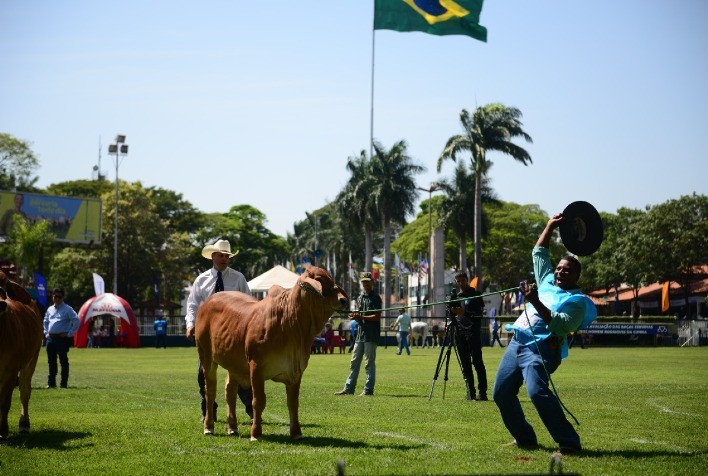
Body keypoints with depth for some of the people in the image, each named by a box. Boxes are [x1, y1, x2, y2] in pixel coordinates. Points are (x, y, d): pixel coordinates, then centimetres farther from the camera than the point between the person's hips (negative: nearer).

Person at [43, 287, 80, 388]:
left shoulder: (67, 309, -4)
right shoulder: (50, 309, 16)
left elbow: (76, 321, -11)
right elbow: (45, 321, 32)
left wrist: (69, 334, -12)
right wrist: (46, 332, 19)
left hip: (62, 338, -6)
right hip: (51, 338, 6)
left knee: (63, 361, -4)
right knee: (51, 361, 8)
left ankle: (64, 383, -2)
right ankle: (51, 383, 13)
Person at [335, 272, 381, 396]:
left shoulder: (375, 297, -4)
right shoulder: (360, 298, 18)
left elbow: (377, 317, -12)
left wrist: (361, 317, -19)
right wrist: (354, 316, -4)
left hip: (371, 335, -7)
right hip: (360, 333, 7)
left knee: (369, 363, -4)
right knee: (354, 362, 7)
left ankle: (368, 389, 0)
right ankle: (349, 388, 10)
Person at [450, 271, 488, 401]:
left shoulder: (475, 294, 2)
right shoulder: (457, 296, 19)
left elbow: (479, 312, -8)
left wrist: (464, 312, -21)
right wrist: (452, 310, 1)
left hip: (473, 331, -6)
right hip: (460, 331, 6)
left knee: (477, 362, -10)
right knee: (465, 364, 2)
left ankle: (482, 392, -11)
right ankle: (471, 392, 3)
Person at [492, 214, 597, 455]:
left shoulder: (577, 300, -5)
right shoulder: (548, 282, 17)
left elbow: (561, 324, -21)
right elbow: (539, 254, 29)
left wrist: (536, 303, -27)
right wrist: (550, 227, 24)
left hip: (540, 349, -9)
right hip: (517, 344, 9)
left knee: (537, 392, -28)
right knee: (501, 393, 7)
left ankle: (569, 442, -28)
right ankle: (524, 437, 19)